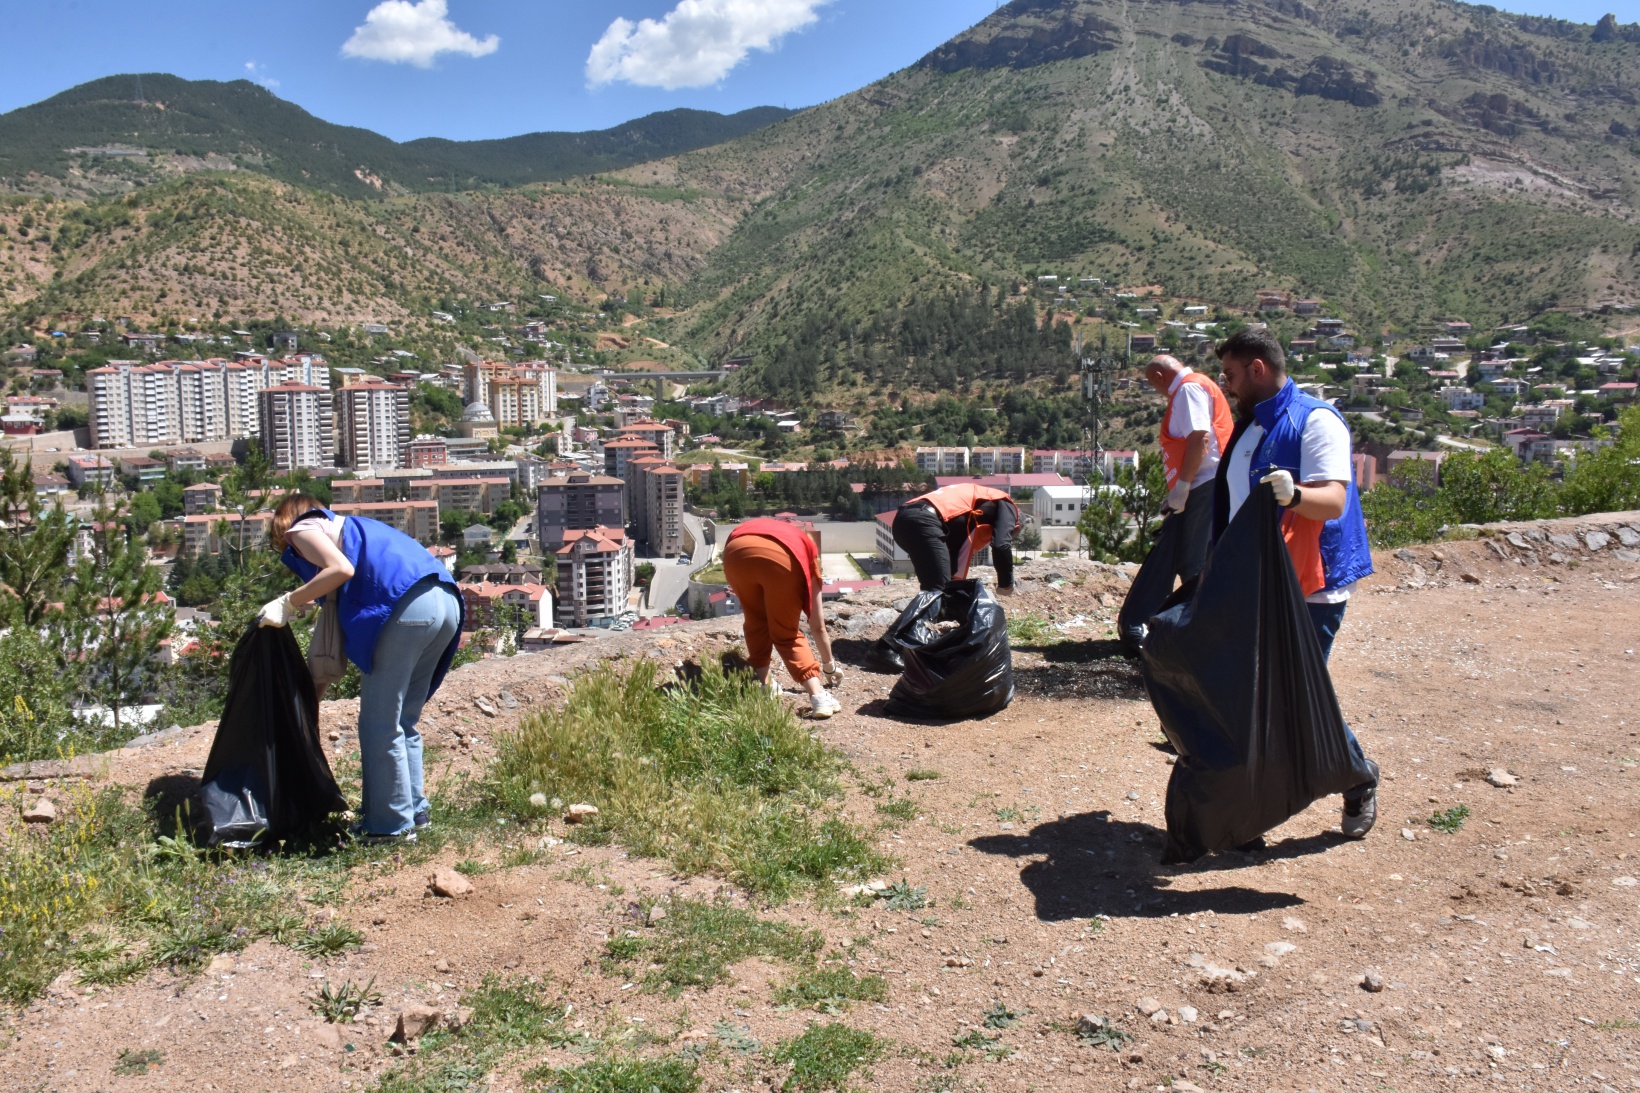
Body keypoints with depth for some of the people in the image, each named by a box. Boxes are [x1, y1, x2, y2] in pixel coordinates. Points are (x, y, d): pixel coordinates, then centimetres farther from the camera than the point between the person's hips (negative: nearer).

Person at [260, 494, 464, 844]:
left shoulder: (303, 528, 13)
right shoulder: (344, 525, 36)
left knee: (380, 724, 2)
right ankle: (414, 809, 24)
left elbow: (342, 569, -6)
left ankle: (391, 824, 7)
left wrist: (289, 602, 1)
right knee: (403, 721, 19)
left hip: (408, 606, -9)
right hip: (446, 603, 9)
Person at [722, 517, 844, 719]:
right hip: (780, 557, -2)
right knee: (787, 633, 15)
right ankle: (819, 696, 5)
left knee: (756, 622, 27)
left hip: (736, 553, 2)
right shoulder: (806, 550, 38)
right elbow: (818, 626, 40)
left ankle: (763, 687, 26)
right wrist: (829, 666, 52)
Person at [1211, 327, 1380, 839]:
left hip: (1307, 589, -8)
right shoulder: (1250, 425, 16)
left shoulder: (1315, 420, -10)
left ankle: (1359, 781, 19)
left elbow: (1335, 499, -23)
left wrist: (1295, 494, -43)